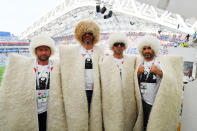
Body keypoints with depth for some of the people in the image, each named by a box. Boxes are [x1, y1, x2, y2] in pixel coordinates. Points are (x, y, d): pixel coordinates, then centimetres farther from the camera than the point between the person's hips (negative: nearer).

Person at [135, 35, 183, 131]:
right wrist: (138, 73, -12)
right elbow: (134, 81, 7)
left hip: (156, 102, -3)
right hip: (141, 101, 3)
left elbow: (171, 81, -10)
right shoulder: (139, 62, 6)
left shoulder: (161, 61, -5)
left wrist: (159, 72, -25)